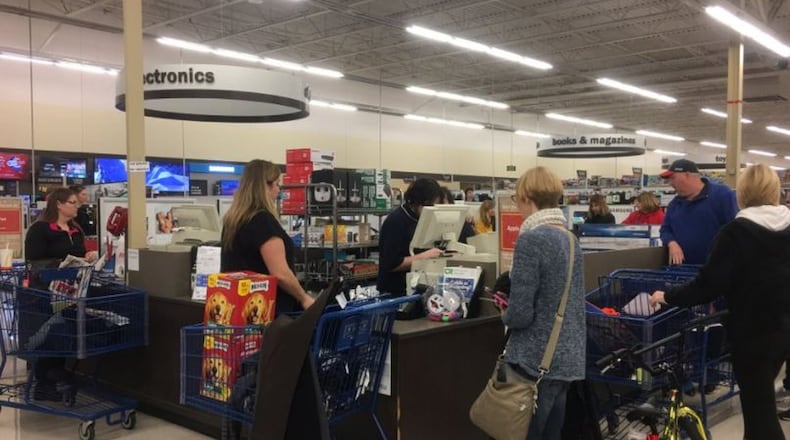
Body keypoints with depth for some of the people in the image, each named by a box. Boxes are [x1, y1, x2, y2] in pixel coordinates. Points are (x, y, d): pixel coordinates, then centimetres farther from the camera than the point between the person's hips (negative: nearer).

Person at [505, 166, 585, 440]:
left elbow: (520, 314, -20)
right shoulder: (571, 239, 7)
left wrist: (506, 316, 1)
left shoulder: (530, 240, -18)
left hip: (537, 361, -8)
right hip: (568, 358, 8)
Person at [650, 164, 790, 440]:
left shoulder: (736, 232, -18)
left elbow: (708, 285, -20)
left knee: (759, 409, 3)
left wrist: (669, 297, -8)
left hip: (752, 332, -7)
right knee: (760, 397, 24)